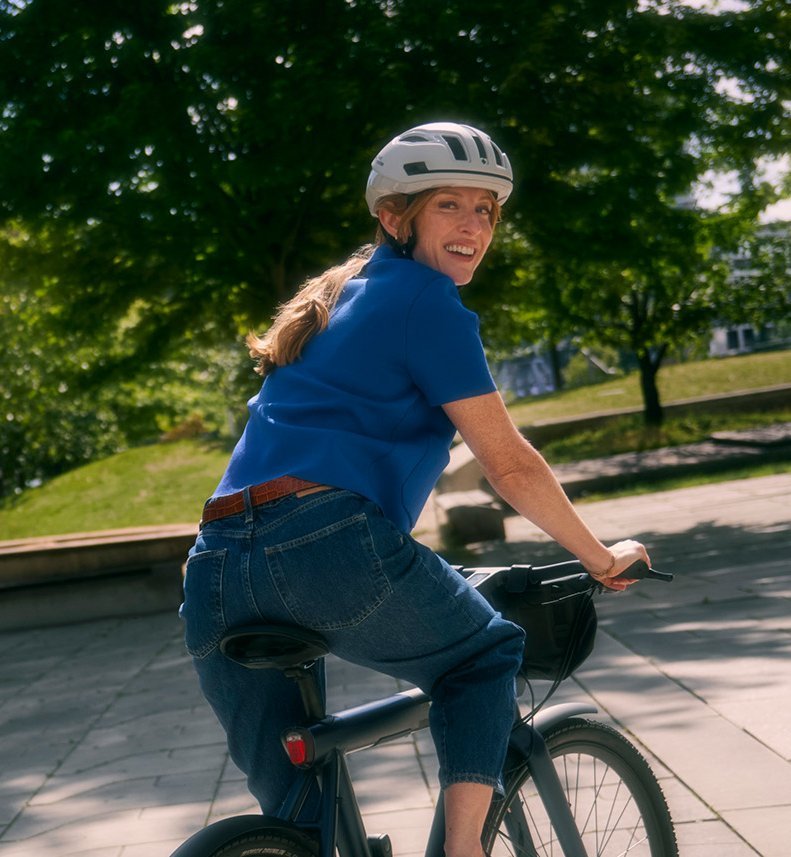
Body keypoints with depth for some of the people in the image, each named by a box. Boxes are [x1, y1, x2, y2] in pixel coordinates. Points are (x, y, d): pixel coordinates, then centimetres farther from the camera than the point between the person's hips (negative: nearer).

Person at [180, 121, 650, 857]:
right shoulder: (425, 299, 2)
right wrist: (601, 560, 14)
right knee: (487, 655, 19)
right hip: (329, 546, -7)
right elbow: (510, 468, 0)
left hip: (217, 571, 7)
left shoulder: (340, 298, 29)